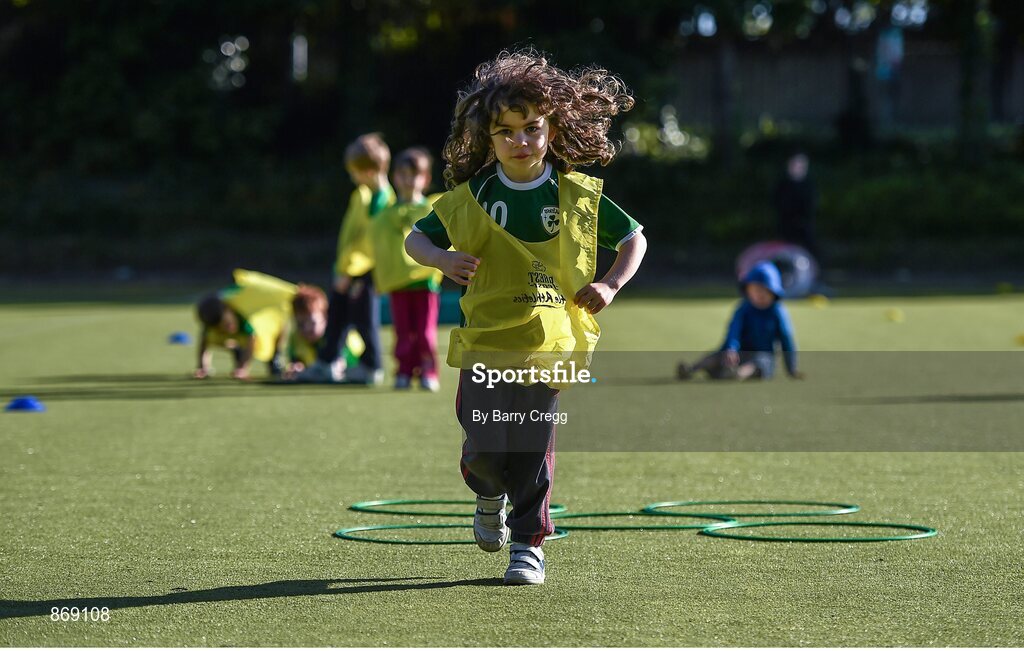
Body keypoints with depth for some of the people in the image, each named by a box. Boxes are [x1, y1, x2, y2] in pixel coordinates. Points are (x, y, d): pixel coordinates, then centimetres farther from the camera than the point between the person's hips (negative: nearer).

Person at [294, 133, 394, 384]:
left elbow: (371, 238, -20)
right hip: (347, 266, 9)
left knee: (364, 318, -1)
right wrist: (343, 266, 13)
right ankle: (327, 362, 20)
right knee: (336, 315, 12)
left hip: (365, 269, -9)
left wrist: (349, 271, -18)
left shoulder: (381, 198, -19)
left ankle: (371, 367, 10)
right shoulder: (360, 194, 10)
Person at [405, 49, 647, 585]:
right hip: (486, 338, 0)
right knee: (485, 448, -2)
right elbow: (416, 238, 12)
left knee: (534, 446, -4)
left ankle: (529, 541, 13)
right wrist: (444, 259, -9)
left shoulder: (580, 196, 1)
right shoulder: (468, 199, 1)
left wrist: (611, 285, -2)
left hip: (552, 340, 0)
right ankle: (489, 493, 34)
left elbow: (634, 238, 14)